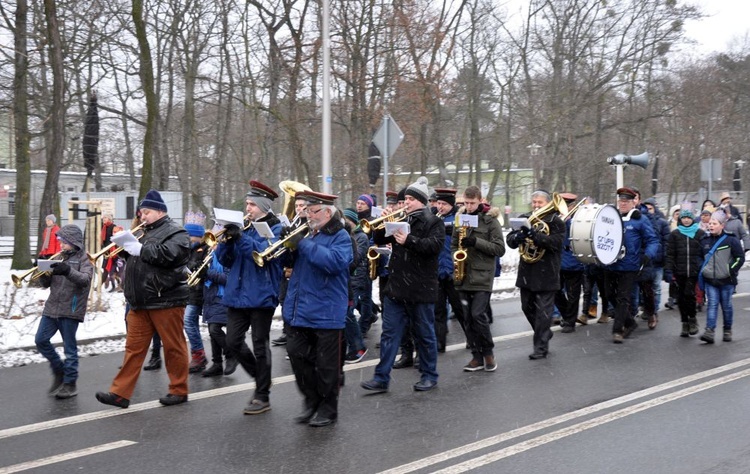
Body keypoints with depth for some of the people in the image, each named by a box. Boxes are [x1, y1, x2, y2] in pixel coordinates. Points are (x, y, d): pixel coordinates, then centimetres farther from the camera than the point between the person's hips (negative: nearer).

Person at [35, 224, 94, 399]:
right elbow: (46, 283, 14)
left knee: (70, 347, -1)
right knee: (40, 340, 4)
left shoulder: (84, 259, -3)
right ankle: (59, 370, 22)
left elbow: (85, 280, -20)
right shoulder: (60, 258, 15)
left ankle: (70, 383, 8)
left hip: (70, 310, -6)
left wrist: (68, 271, -36)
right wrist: (43, 272, -8)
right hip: (52, 307, 6)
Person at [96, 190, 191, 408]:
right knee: (134, 347, 5)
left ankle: (179, 390, 13)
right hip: (140, 302, 8)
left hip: (166, 300, -8)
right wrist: (126, 246, 7)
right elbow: (134, 257, 28)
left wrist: (141, 249, -17)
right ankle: (120, 392, 6)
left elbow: (170, 254, -22)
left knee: (173, 347, 2)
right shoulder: (145, 232, 24)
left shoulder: (175, 232, -3)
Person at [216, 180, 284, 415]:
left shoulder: (275, 228, -4)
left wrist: (240, 238, -28)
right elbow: (225, 260, 10)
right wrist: (227, 239, -9)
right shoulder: (243, 226, 14)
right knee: (233, 342, 6)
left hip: (261, 295, -6)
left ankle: (263, 396, 11)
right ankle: (260, 378, 28)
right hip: (237, 294, 6)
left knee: (260, 345, 0)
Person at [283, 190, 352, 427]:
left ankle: (328, 409, 15)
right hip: (299, 310, 7)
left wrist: (303, 244, -24)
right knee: (297, 355, 9)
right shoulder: (310, 235, 16)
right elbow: (292, 262, 21)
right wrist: (290, 246, -1)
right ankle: (311, 401, 25)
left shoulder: (340, 237, -8)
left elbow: (335, 261, -27)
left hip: (325, 313, -7)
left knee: (326, 364, 3)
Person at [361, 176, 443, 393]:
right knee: (389, 333, 4)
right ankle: (381, 378, 6)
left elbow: (434, 245, -20)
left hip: (421, 289, -5)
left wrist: (409, 240, -30)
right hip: (396, 287, 5)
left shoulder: (434, 222, -3)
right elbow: (379, 240, 11)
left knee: (424, 335, 8)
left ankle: (429, 376, 22)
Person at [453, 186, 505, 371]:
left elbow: (500, 249, -7)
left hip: (482, 276, -5)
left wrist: (476, 242, -17)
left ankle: (488, 352, 7)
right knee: (468, 318, 5)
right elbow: (454, 244, 21)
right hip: (463, 276, 5)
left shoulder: (490, 220, -2)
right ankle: (477, 356, 13)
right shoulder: (460, 219, 12)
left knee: (478, 314, -12)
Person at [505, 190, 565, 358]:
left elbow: (556, 242, -20)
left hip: (546, 273, -6)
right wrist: (518, 236, -22)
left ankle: (541, 347, 3)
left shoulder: (556, 221, -4)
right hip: (527, 272, 6)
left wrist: (535, 235, -33)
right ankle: (544, 333, 36)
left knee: (543, 311, -3)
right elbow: (510, 239, 2)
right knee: (527, 308, 15)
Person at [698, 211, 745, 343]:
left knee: (726, 305, 7)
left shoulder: (731, 240, -5)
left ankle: (727, 331, 21)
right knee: (712, 304, -5)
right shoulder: (704, 240, 8)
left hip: (726, 281, -3)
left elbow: (740, 258, -3)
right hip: (709, 280, 3)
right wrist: (702, 271, 13)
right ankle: (709, 331, -13)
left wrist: (731, 271, -7)